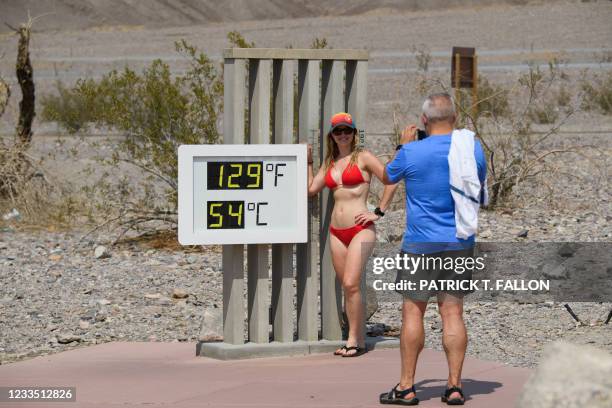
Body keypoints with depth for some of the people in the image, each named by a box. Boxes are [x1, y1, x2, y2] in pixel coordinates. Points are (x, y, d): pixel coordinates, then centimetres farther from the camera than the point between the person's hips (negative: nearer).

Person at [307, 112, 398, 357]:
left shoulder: (363, 157, -2)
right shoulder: (329, 162, 15)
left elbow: (391, 181, -7)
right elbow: (311, 189, 11)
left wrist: (378, 213, -8)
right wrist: (307, 161, 14)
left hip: (360, 229, -6)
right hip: (336, 232, 6)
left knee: (351, 284, -16)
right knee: (347, 288, 6)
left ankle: (353, 340, -11)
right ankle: (359, 340, 11)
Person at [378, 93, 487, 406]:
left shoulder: (411, 152, -11)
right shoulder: (472, 148, -1)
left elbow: (387, 177, 9)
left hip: (421, 245, -3)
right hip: (460, 244, 3)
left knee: (412, 311, 3)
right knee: (452, 312, 5)